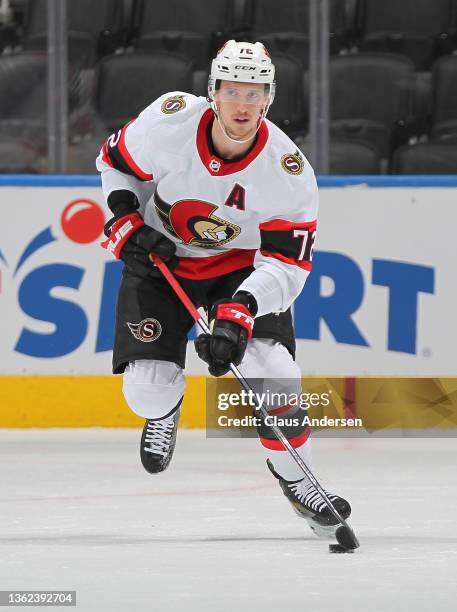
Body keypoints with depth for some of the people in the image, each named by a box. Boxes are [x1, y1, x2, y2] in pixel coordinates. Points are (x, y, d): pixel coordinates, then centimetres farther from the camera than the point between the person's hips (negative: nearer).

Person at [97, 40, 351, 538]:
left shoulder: (289, 171, -25)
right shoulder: (168, 122, -23)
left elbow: (286, 264, -23)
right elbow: (114, 161, -2)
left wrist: (240, 313, -37)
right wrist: (127, 223, -15)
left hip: (243, 267, 0)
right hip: (161, 259, 0)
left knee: (271, 369, -22)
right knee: (146, 390, -13)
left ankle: (293, 474, 3)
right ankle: (165, 406, 27)